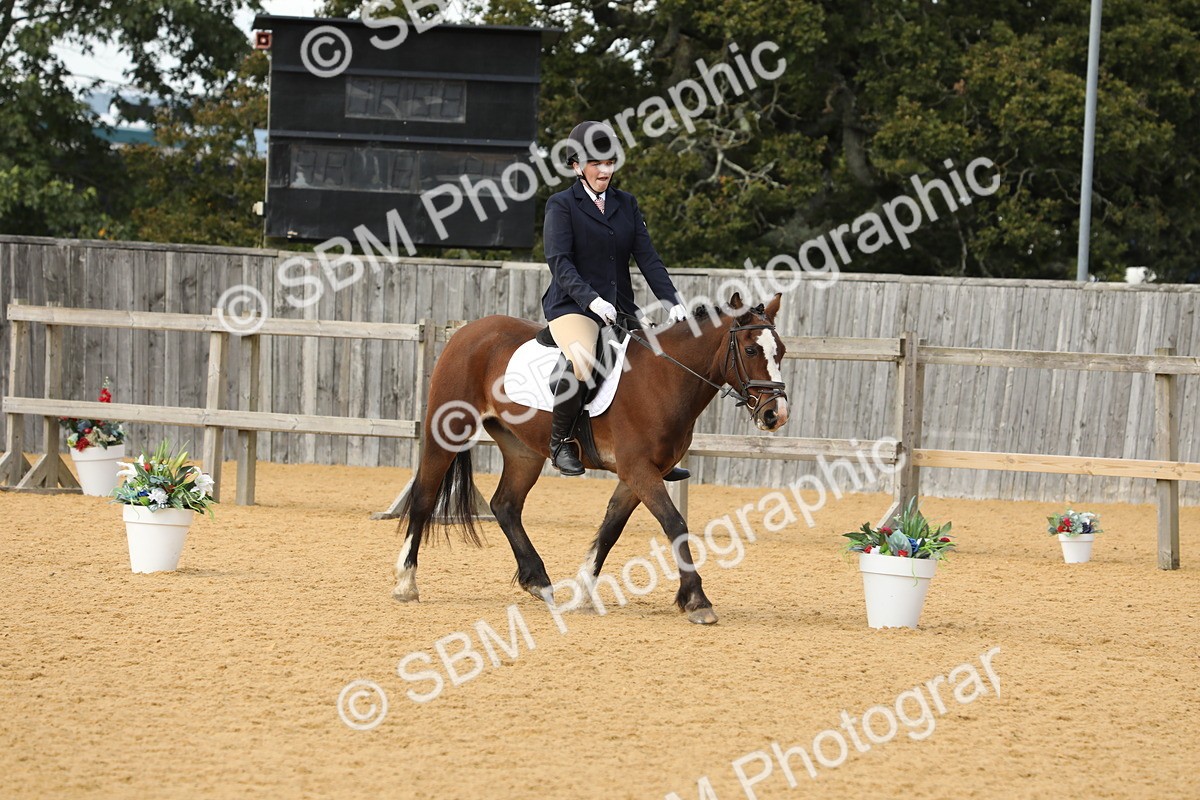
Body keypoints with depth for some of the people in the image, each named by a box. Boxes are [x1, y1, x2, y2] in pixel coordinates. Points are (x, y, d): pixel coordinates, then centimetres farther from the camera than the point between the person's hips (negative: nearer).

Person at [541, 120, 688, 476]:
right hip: (572, 306, -6)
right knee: (581, 363, -35)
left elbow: (647, 257, 8)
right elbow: (559, 261, -12)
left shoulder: (626, 204, 15)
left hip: (620, 309, 6)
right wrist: (590, 299, -28)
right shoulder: (562, 205, 0)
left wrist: (672, 302, -6)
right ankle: (560, 440, -14)